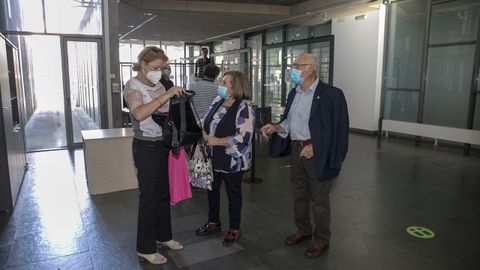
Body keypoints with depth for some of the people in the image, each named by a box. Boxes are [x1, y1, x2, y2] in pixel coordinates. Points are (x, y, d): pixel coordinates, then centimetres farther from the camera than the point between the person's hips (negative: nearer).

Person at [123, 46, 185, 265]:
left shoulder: (158, 85, 10)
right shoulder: (133, 85, -11)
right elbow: (139, 113, -30)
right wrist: (166, 95, -32)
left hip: (164, 144, 7)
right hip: (146, 147, -7)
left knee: (164, 193, 17)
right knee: (149, 197, 1)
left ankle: (163, 235, 35)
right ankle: (145, 249, 16)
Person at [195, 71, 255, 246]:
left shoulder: (244, 108, -19)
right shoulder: (217, 101, 4)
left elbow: (243, 138, -26)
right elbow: (207, 123, 14)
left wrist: (216, 141, -22)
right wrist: (205, 136, -7)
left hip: (232, 161, -7)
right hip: (213, 158, 7)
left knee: (233, 193, 10)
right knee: (212, 189, 19)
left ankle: (234, 229, 29)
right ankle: (213, 222, 41)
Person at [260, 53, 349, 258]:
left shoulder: (331, 94, -13)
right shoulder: (294, 93, 9)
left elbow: (338, 129, -14)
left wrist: (314, 146, -18)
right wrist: (275, 127, -6)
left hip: (317, 154, -7)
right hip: (296, 150, 7)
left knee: (318, 199, 6)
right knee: (299, 195, 18)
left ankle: (321, 240, 24)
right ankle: (303, 231, 38)